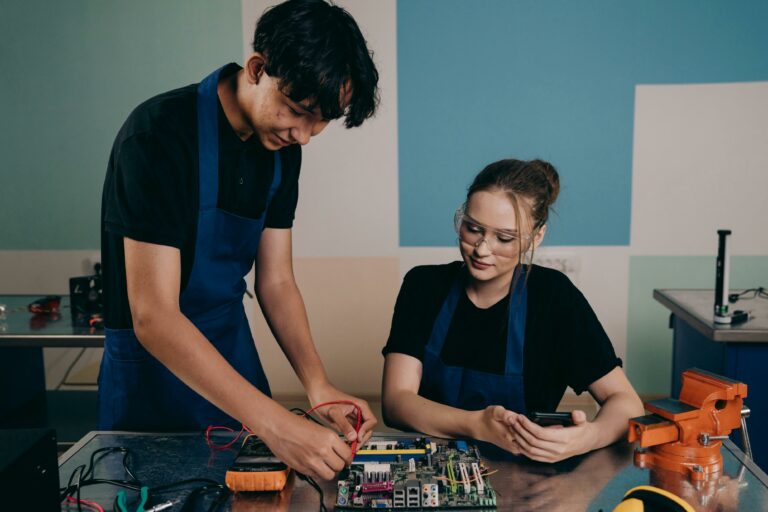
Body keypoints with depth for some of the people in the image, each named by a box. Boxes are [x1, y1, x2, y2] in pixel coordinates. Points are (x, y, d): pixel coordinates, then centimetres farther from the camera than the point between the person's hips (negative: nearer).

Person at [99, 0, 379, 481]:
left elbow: (276, 282, 0)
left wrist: (320, 387, -14)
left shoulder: (282, 146, -4)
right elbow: (153, 318, -30)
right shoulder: (161, 134, -25)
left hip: (234, 353, 6)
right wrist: (276, 423, -36)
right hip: (153, 367, -6)